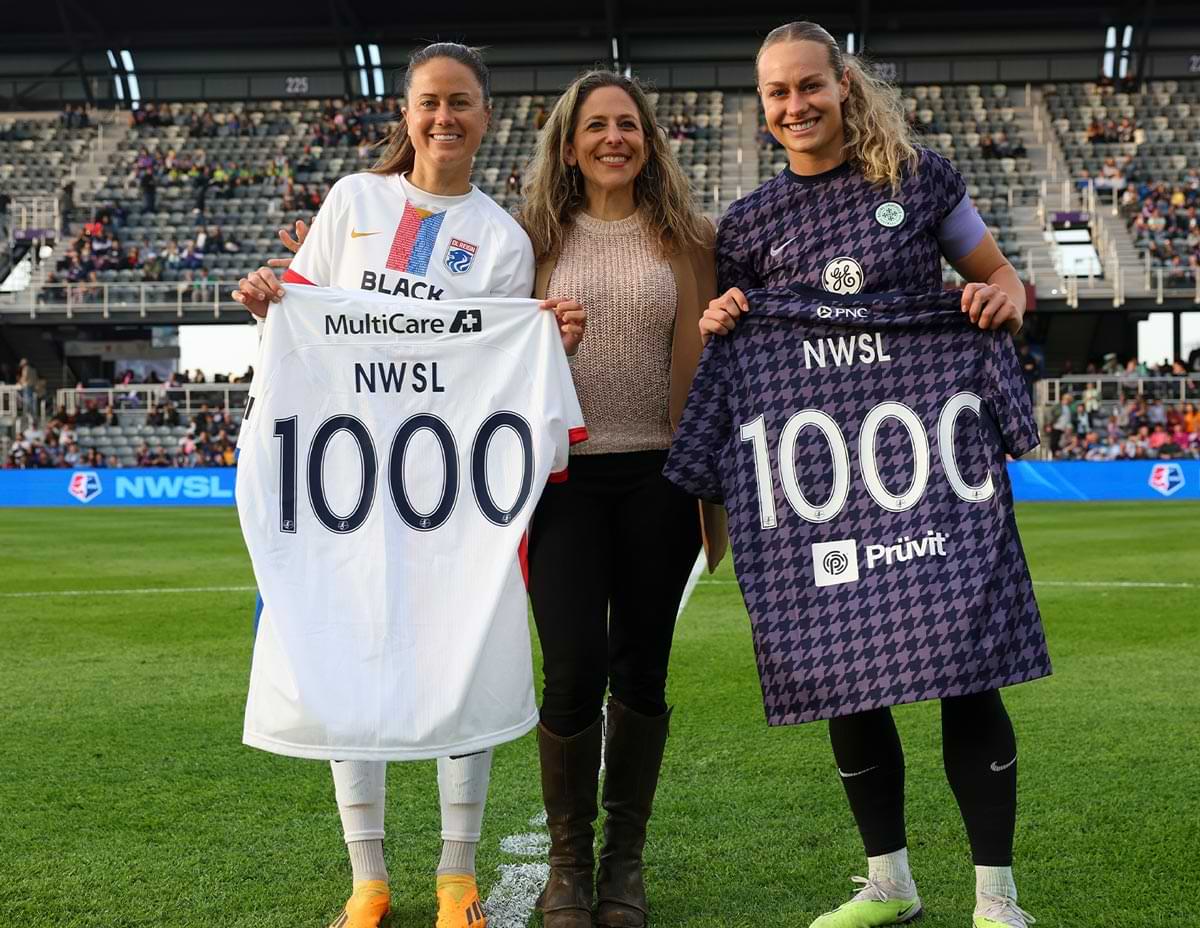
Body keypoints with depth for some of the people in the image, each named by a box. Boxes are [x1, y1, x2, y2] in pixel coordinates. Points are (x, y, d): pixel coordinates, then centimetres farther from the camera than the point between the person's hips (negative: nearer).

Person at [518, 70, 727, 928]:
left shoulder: (685, 241, 6)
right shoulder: (537, 240, 7)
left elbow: (705, 364, 4)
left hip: (657, 473, 1)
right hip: (566, 474, 0)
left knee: (642, 668, 6)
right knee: (576, 669, -7)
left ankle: (626, 858, 22)